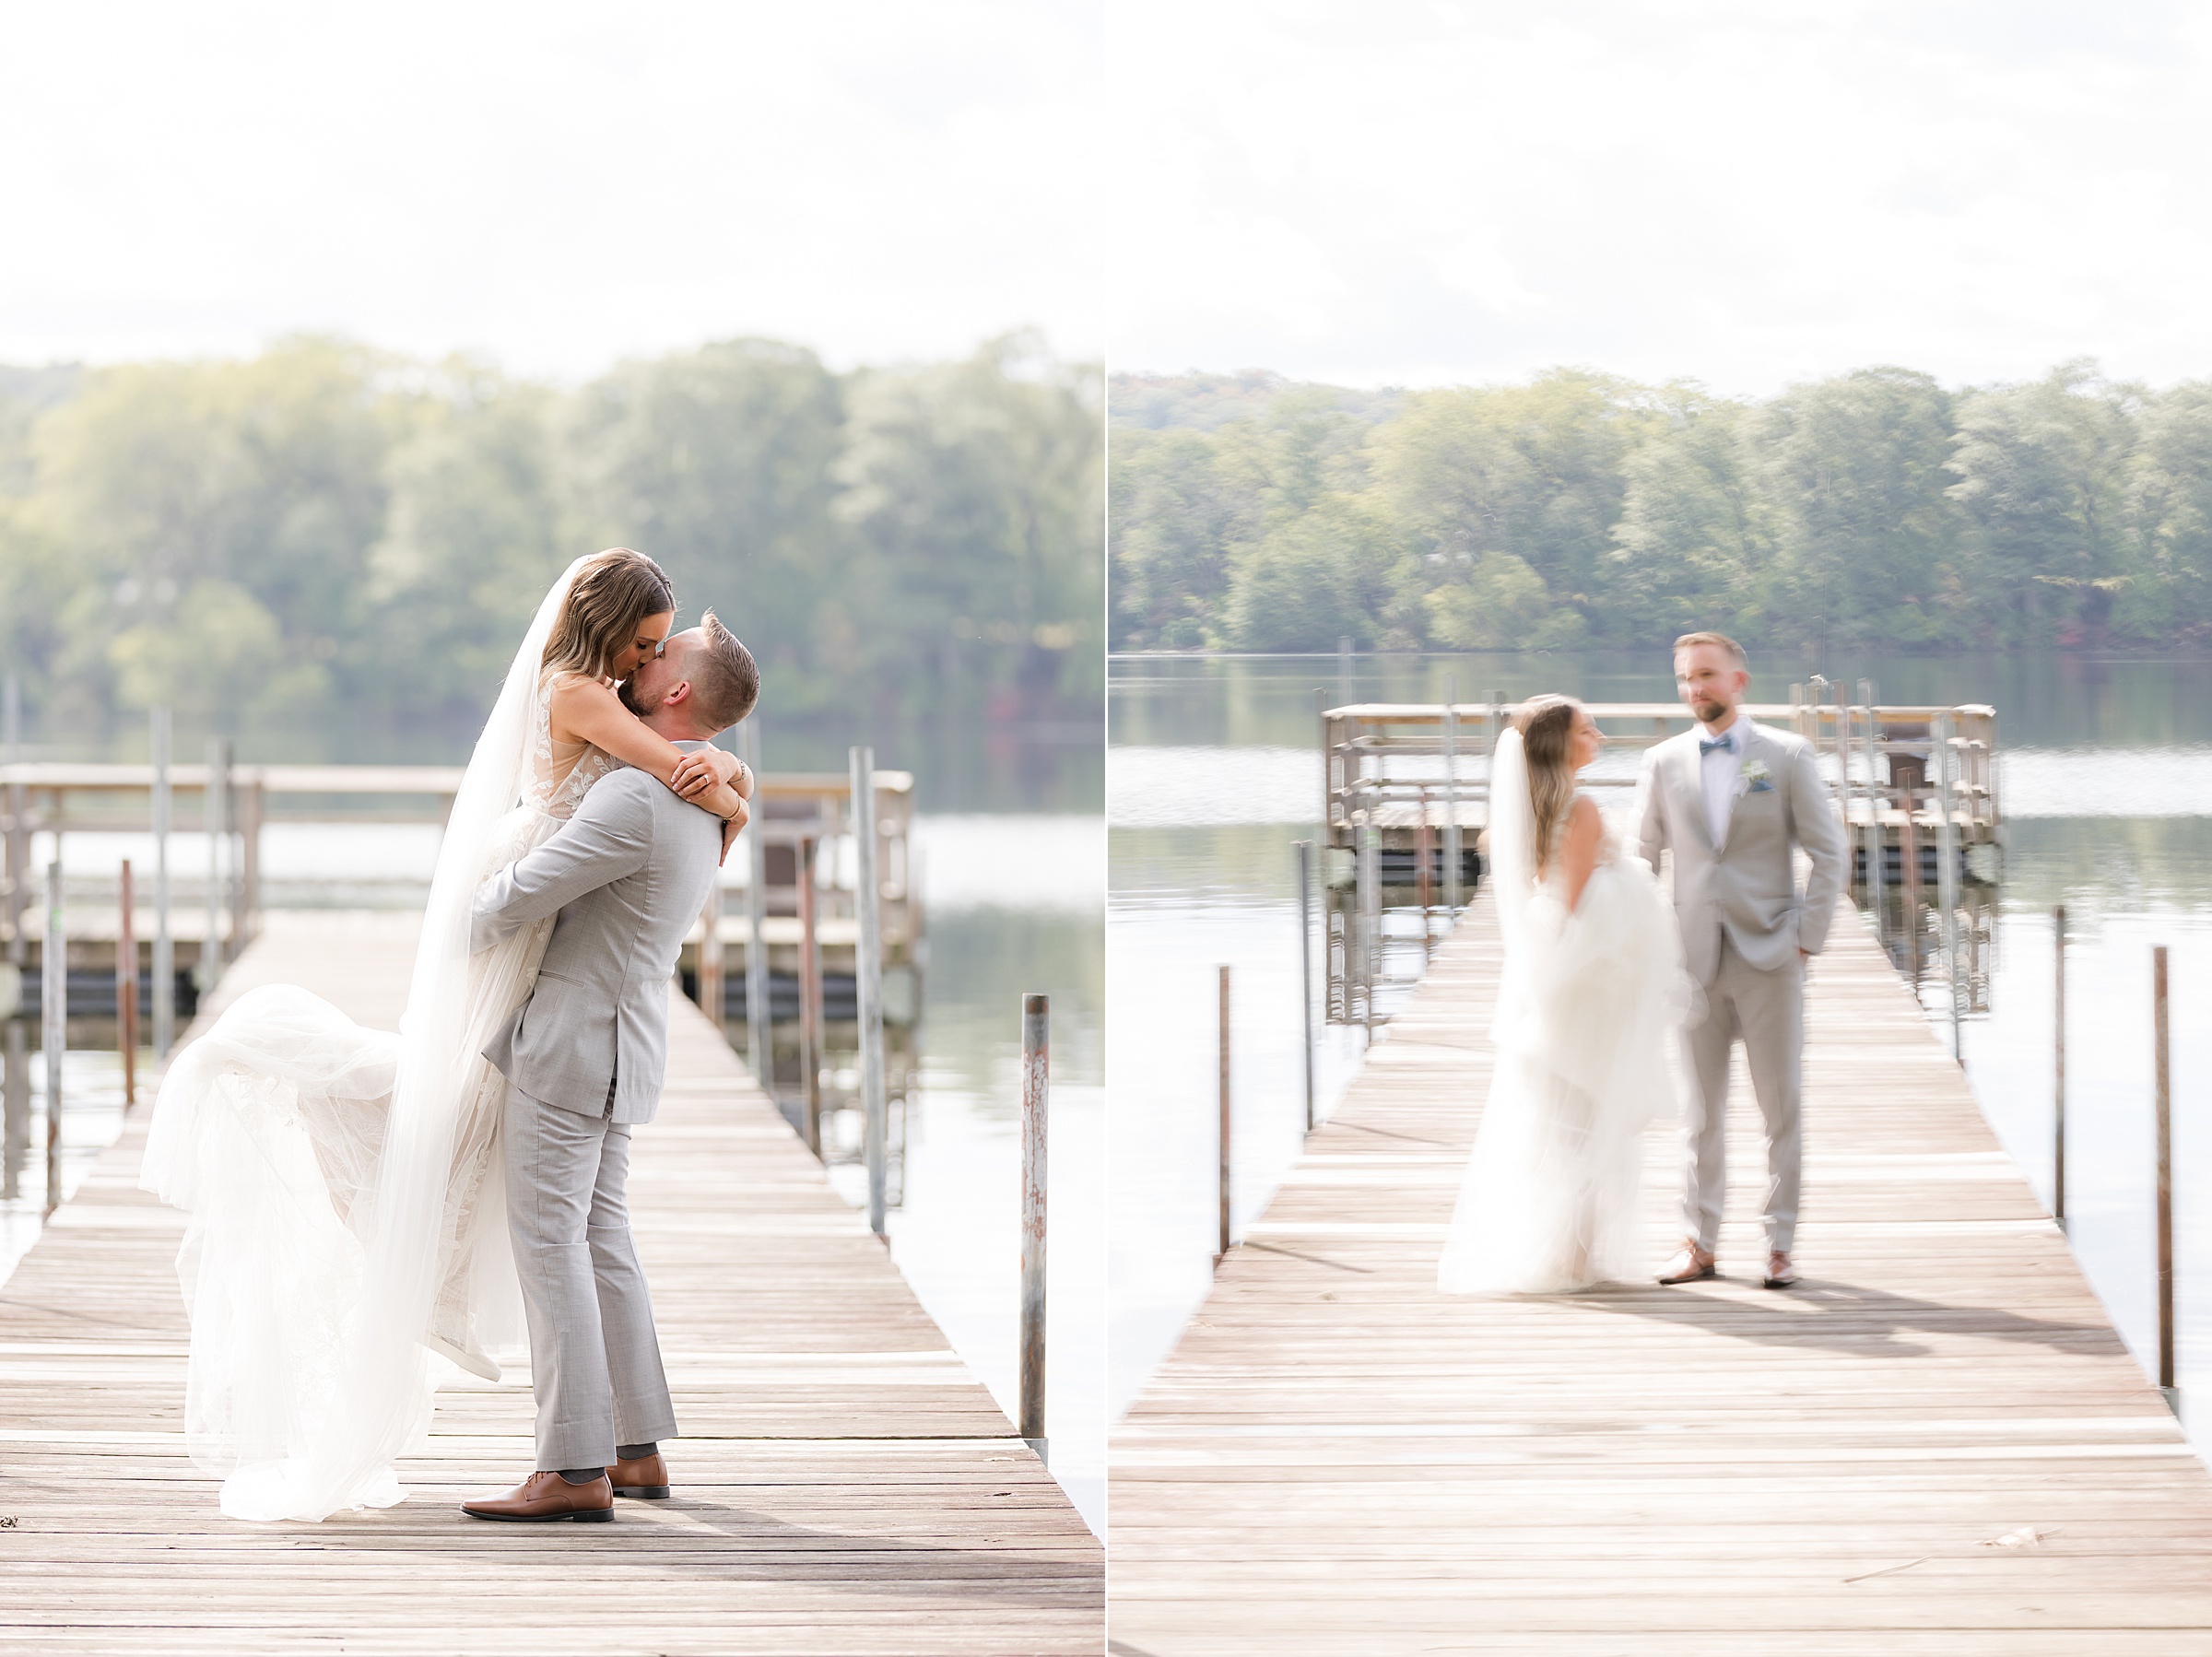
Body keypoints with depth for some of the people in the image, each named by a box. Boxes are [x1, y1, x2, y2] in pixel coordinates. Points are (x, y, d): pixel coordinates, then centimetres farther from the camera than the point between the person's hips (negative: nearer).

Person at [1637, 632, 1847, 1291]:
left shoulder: (1787, 755, 0)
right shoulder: (1664, 762, 6)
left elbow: (1828, 853, 1)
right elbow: (1645, 856, 13)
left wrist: (1808, 938, -5)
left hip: (1769, 958, -2)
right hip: (1695, 960, 2)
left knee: (1782, 1108, 1)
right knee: (1701, 1112, 5)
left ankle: (1780, 1246, 9)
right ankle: (1700, 1244, 13)